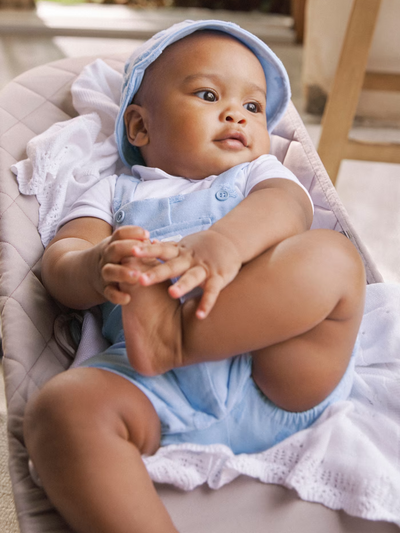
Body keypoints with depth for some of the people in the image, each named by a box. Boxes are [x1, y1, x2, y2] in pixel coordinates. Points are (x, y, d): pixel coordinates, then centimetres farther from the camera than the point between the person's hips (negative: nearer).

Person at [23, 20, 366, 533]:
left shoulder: (259, 173, 26)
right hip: (160, 393, 0)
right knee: (60, 408, -27)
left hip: (276, 381, 1)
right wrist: (96, 268, -20)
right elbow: (58, 263, 8)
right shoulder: (114, 192, 25)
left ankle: (173, 336, -26)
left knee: (332, 254, -21)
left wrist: (225, 241, -25)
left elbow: (286, 206, 1)